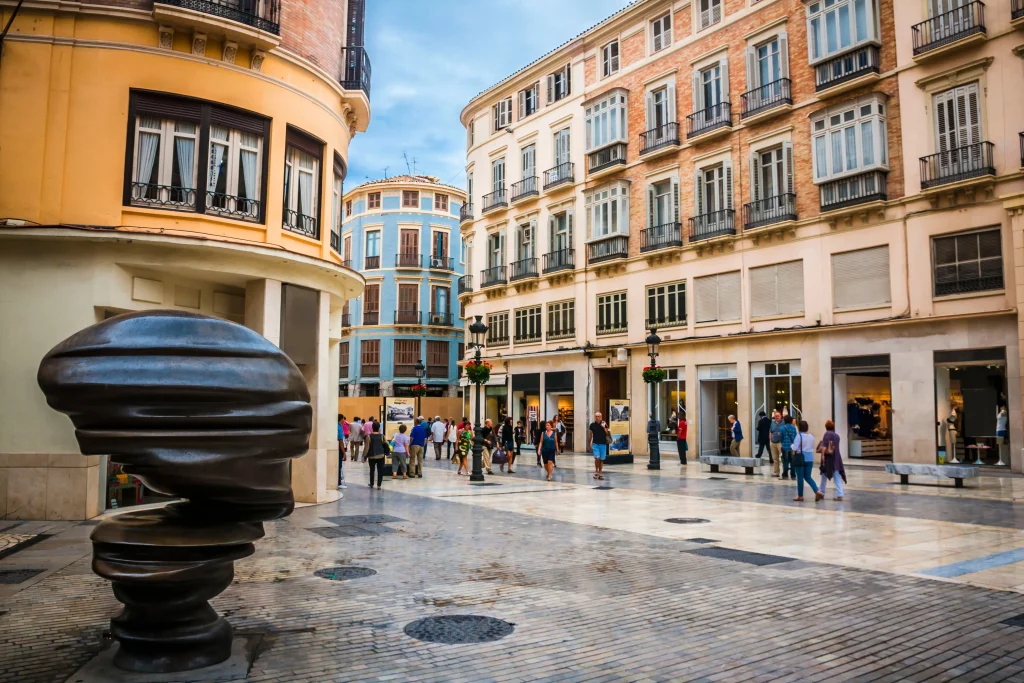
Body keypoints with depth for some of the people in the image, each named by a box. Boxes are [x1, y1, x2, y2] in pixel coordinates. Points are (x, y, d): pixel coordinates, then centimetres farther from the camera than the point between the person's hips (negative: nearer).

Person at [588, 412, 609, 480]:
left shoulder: (604, 424, -3)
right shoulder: (592, 425, -1)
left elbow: (608, 433, -7)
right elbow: (590, 435, 8)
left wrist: (604, 427, -22)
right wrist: (589, 445, 10)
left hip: (603, 444, 0)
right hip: (595, 444, 0)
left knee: (601, 459, 5)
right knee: (597, 458, -14)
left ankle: (600, 473, 17)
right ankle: (596, 471, 6)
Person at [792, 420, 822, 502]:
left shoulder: (799, 436, -14)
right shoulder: (811, 436, 5)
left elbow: (795, 448, -18)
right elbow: (812, 447, 13)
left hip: (800, 458, -5)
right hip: (810, 458, 5)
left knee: (800, 477, 4)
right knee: (808, 477, 13)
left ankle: (800, 496, 11)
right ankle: (817, 492, -4)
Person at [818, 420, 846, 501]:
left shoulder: (827, 434, -9)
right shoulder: (837, 435, 11)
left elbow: (824, 445, -21)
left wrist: (823, 454, -23)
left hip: (828, 458, -5)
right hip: (837, 458, 5)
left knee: (824, 476, 10)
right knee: (837, 477, 2)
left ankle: (822, 493, 22)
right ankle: (839, 495, -7)